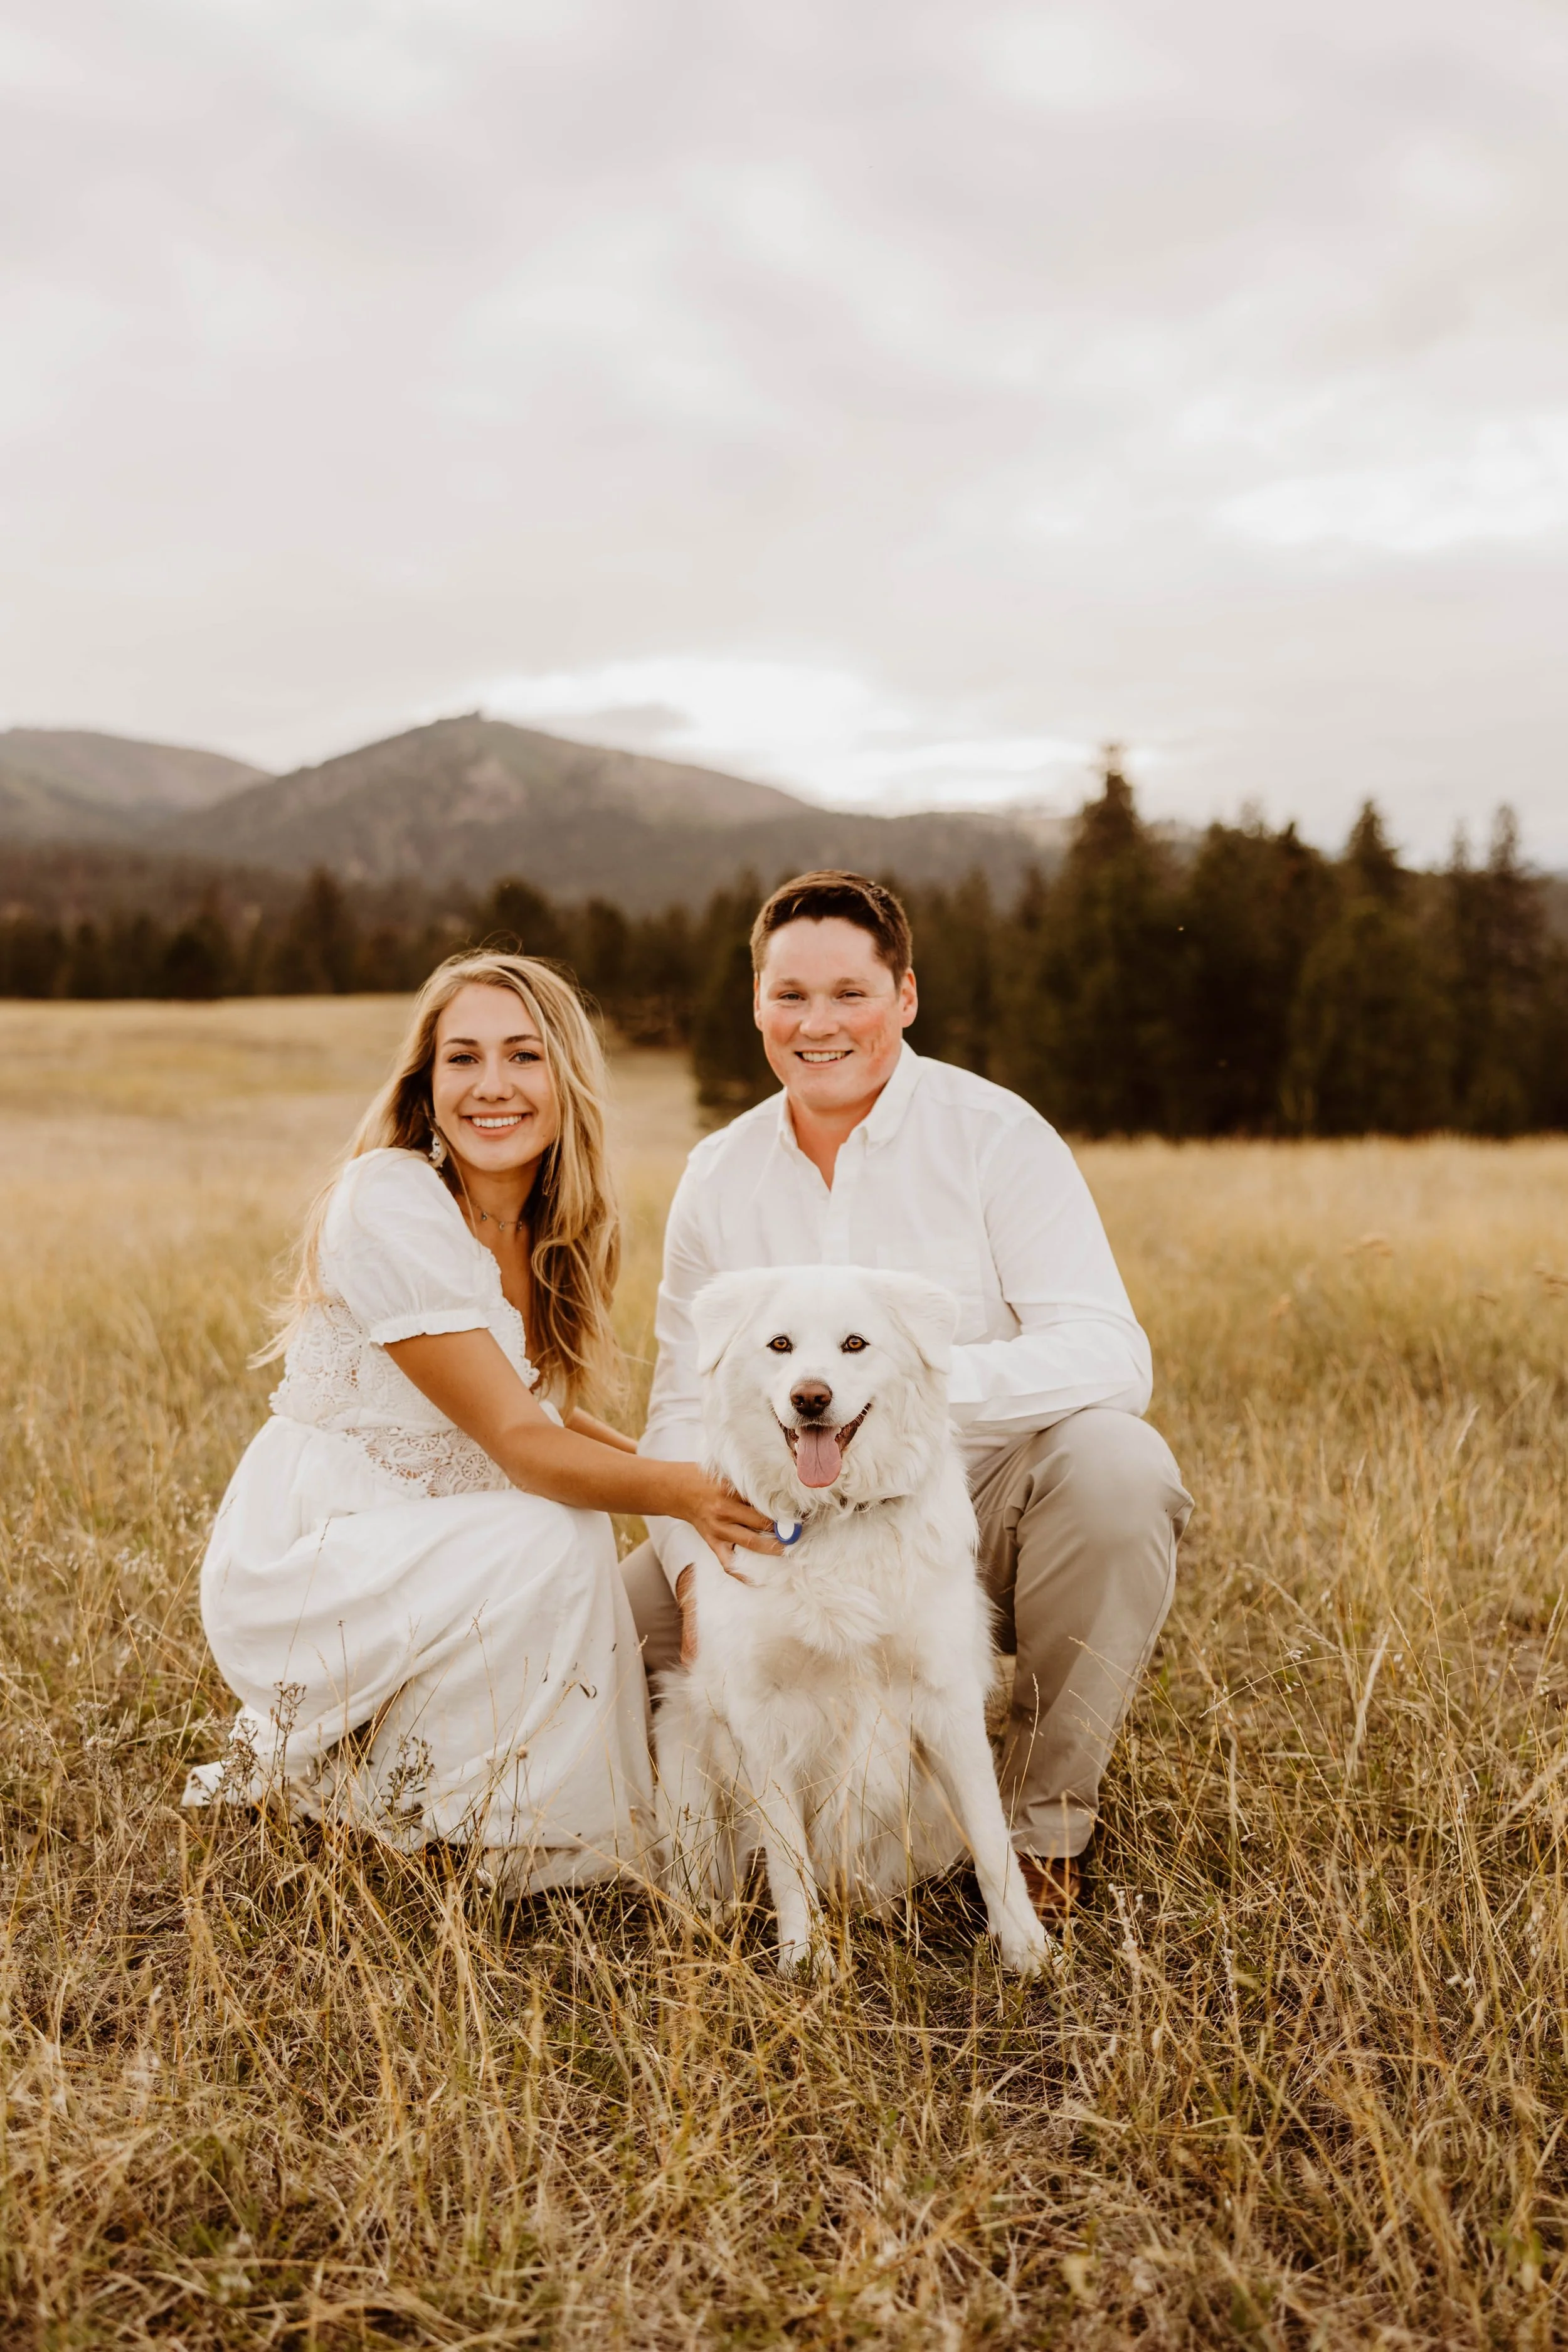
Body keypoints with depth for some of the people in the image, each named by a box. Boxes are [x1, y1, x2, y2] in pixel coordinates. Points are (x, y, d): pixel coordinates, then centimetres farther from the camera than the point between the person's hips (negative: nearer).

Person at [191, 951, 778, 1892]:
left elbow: (547, 1417, 7)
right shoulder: (390, 1203, -21)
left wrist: (693, 1472, -8)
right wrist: (681, 1490, -40)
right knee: (560, 1542, -28)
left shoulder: (550, 1235, 3)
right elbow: (517, 1441, -25)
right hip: (299, 1562, -8)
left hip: (412, 1557, 8)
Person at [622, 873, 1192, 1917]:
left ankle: (1046, 1823, -13)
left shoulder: (993, 1135, -9)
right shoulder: (718, 1175, 3)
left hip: (987, 1509, -3)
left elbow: (1110, 1356, -20)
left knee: (1117, 1460, -33)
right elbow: (685, 1407, 2)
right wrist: (698, 1560, -16)